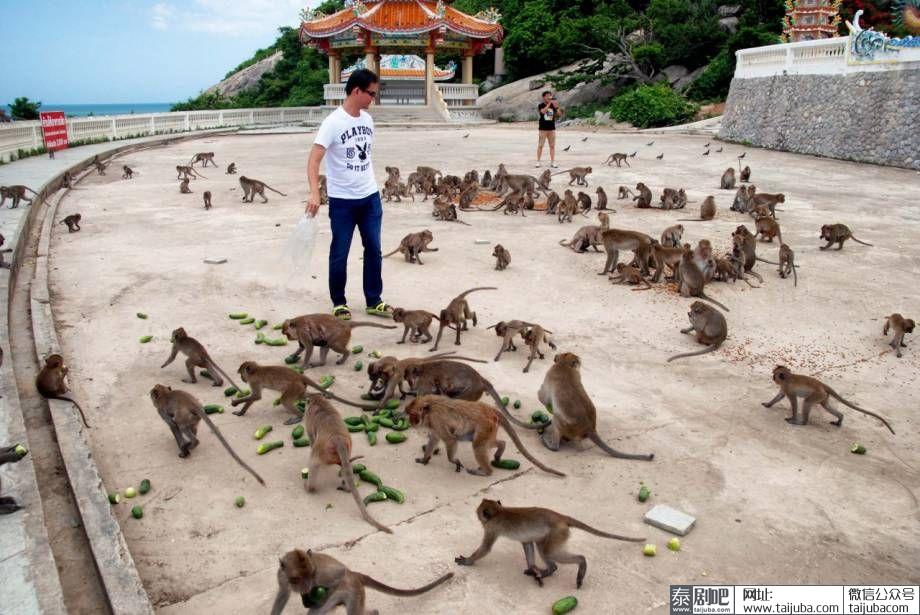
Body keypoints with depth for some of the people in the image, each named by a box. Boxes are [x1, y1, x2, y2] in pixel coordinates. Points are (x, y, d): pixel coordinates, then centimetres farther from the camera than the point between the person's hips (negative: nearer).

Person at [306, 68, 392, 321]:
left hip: (370, 197, 6)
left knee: (374, 251, 10)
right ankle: (339, 302, 19)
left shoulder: (367, 119, 5)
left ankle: (374, 301, 21)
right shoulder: (333, 123, -15)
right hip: (342, 200, -6)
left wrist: (371, 187, 17)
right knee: (339, 254, 5)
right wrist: (314, 192, -34)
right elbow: (314, 159, -22)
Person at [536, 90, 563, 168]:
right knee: (540, 145, -2)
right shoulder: (541, 105, -1)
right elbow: (543, 111, -23)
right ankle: (538, 162, 5)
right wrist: (549, 103, -22)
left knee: (552, 146, 3)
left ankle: (552, 162, 7)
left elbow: (560, 114, 2)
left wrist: (557, 107, -12)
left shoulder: (553, 105, 9)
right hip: (543, 129, -4)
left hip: (552, 128, 4)